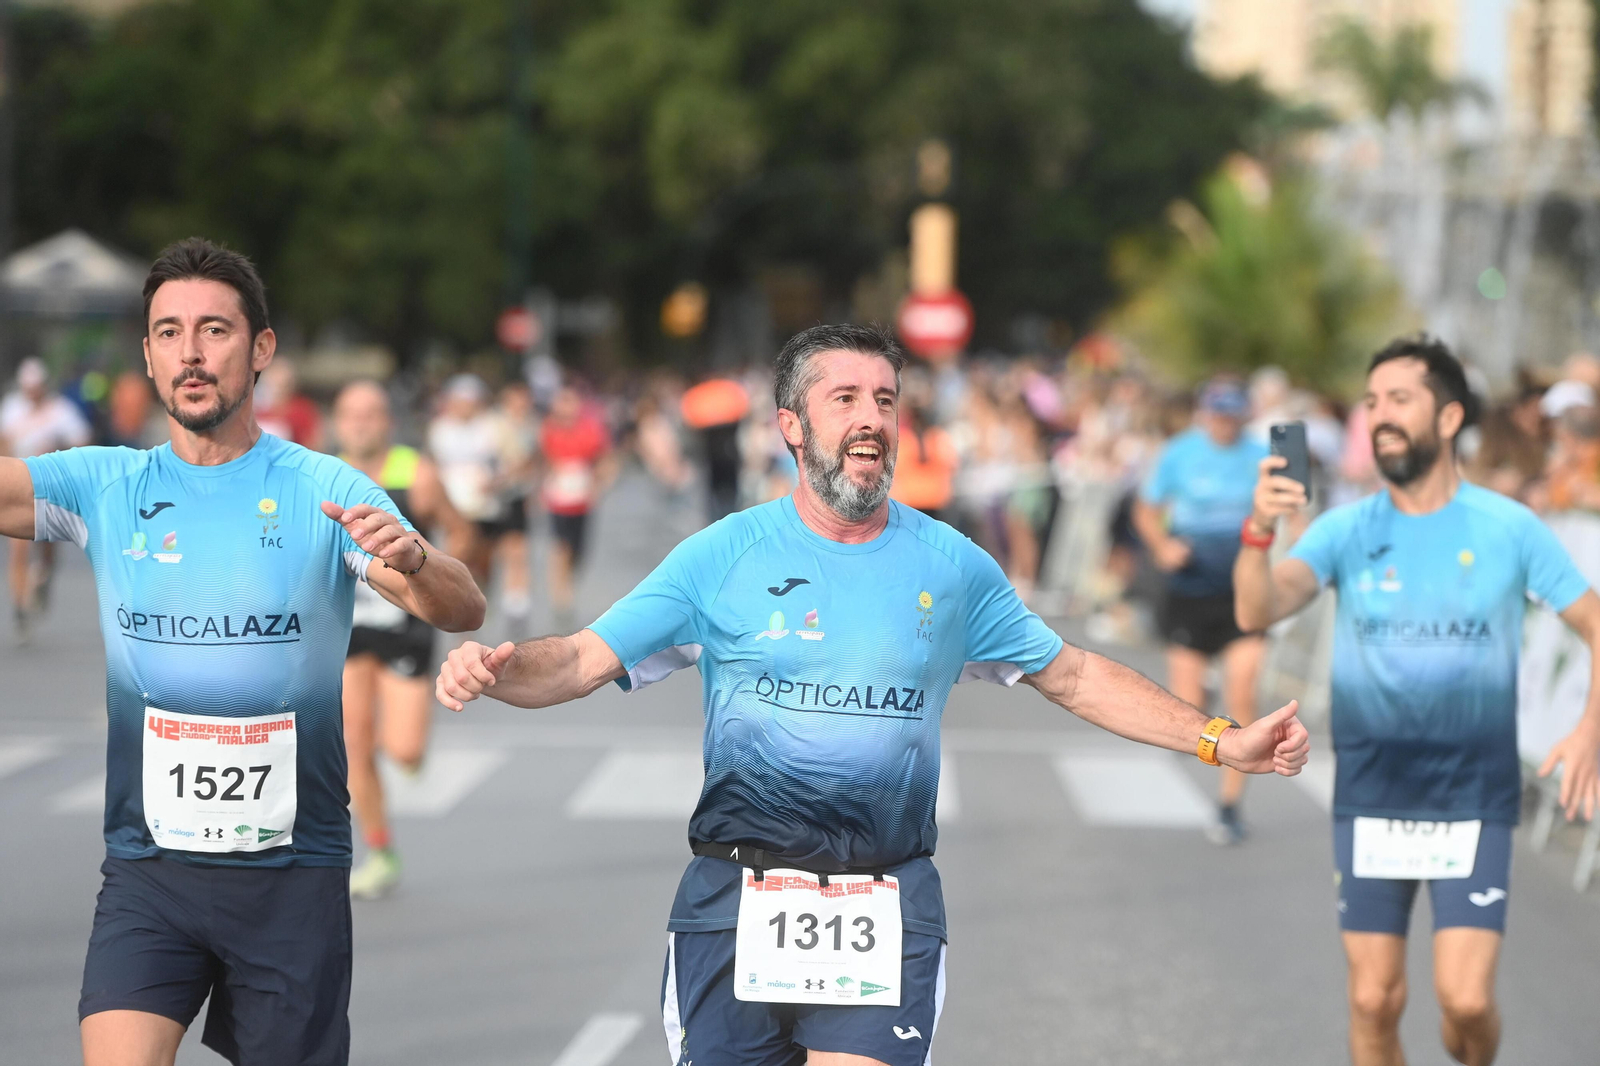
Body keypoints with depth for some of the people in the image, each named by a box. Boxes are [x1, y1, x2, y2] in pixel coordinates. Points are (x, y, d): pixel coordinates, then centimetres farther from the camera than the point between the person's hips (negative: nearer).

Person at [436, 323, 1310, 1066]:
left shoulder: (950, 566, 7)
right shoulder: (724, 557, 2)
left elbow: (1071, 675, 16)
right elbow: (581, 661, -3)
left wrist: (1221, 742, 12)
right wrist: (493, 669, -24)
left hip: (886, 909, 0)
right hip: (737, 896, 0)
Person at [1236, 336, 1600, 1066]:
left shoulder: (1510, 529, -3)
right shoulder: (1346, 530, -2)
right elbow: (1258, 612, -17)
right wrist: (1259, 532, -37)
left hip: (1475, 799, -1)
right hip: (1370, 796, 1)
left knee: (1465, 998, -10)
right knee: (1374, 999, 2)